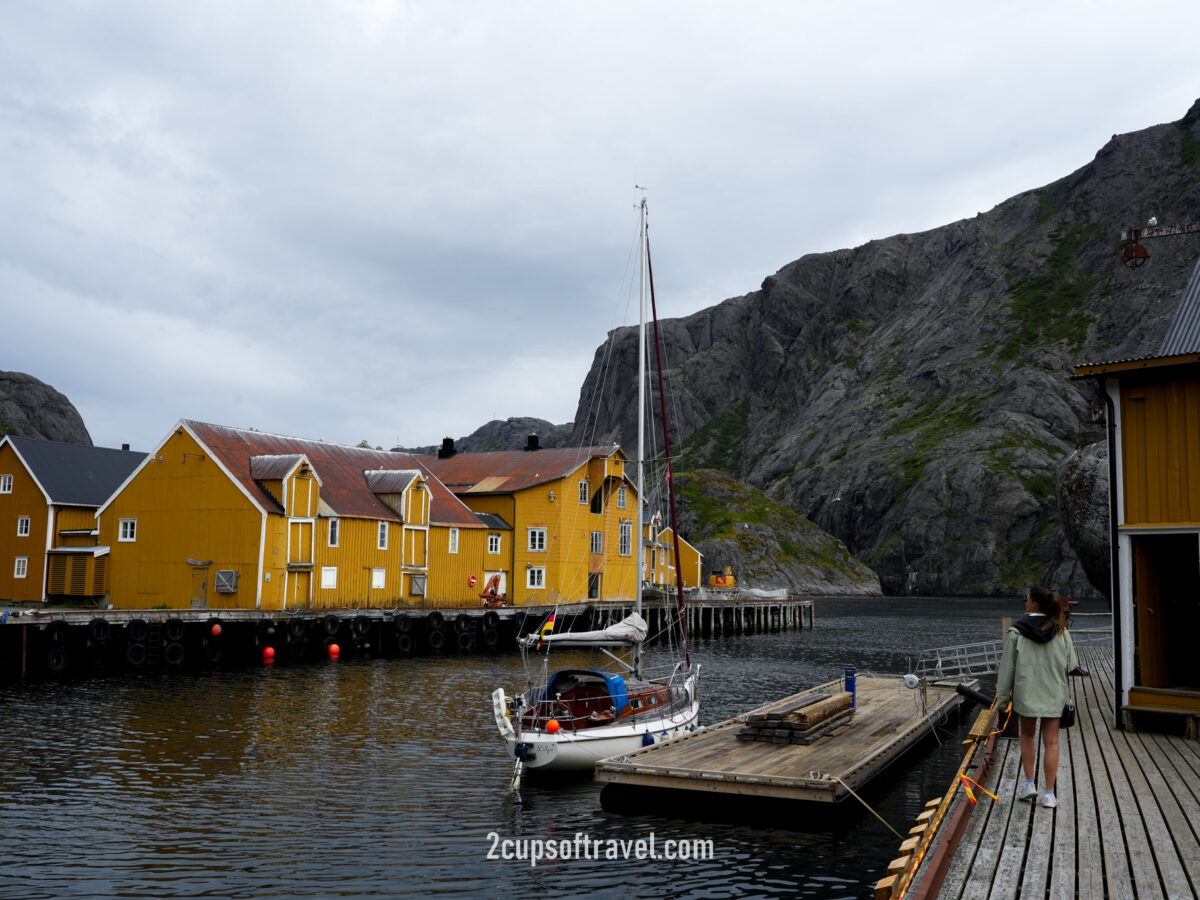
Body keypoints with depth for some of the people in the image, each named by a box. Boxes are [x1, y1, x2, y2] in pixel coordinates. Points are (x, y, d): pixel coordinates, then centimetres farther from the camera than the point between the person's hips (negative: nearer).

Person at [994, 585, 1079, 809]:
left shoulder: (1017, 631, -11)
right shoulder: (1060, 631, -6)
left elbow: (1008, 665, -7)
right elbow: (1071, 664, -1)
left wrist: (1002, 697, 1)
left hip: (1026, 692, -1)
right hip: (1053, 693, 1)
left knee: (1027, 736, 19)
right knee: (1051, 742, 6)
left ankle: (1029, 783, 16)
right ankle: (1049, 793, 7)